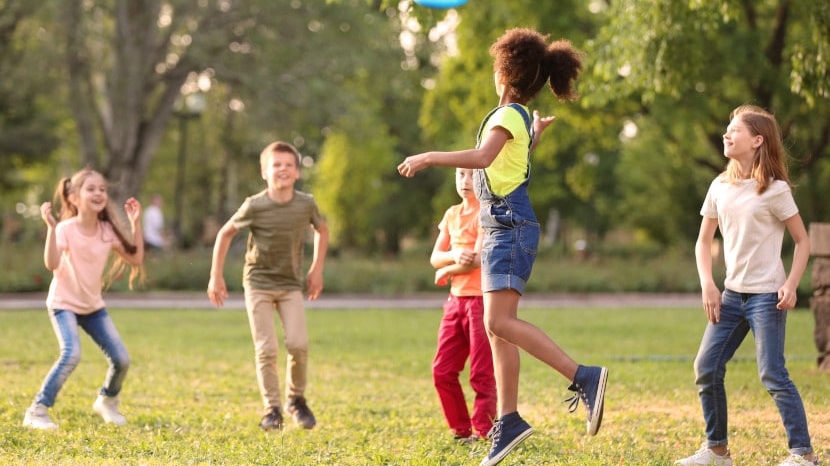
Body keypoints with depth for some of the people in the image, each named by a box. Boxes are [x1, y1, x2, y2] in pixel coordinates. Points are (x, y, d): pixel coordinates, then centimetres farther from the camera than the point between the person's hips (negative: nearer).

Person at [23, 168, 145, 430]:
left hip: (93, 305, 6)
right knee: (72, 354, -28)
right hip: (64, 303, -6)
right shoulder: (66, 229, -20)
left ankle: (107, 402, 29)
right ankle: (37, 411, -15)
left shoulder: (108, 231, -4)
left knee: (121, 359, -3)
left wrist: (135, 224, -6)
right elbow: (52, 264, -34)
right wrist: (51, 227, -40)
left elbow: (135, 259, -1)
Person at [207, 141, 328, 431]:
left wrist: (317, 269, 10)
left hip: (291, 285, 2)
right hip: (258, 283, -2)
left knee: (298, 344, -12)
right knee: (266, 349, -8)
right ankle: (272, 410, 4)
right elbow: (225, 234, -1)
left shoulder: (306, 204, -8)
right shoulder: (255, 206, -14)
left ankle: (296, 399, 11)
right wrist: (215, 276, -1)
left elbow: (322, 231, 13)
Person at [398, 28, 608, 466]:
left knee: (500, 323, -20)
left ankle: (584, 377, -24)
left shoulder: (509, 115, -11)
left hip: (509, 227, -10)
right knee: (496, 328, 8)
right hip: (500, 228, 10)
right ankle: (508, 421, 10)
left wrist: (427, 157, -26)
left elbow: (482, 156, -30)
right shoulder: (521, 118, 17)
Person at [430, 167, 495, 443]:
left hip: (483, 299, -7)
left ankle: (483, 433, 3)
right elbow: (435, 258, 9)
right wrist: (454, 255, -13)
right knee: (442, 371, 5)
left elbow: (478, 259, -17)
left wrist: (446, 272, -1)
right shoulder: (452, 214, 14)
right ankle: (461, 430, 15)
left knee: (482, 374, -4)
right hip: (456, 299, 7)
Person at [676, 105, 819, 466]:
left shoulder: (774, 190, -8)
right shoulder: (720, 187, 7)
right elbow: (704, 240, 13)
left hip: (767, 296, -6)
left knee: (772, 375, -10)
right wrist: (707, 284, 0)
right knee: (706, 369, 3)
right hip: (732, 294, 6)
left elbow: (802, 240, -3)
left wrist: (791, 285, -16)